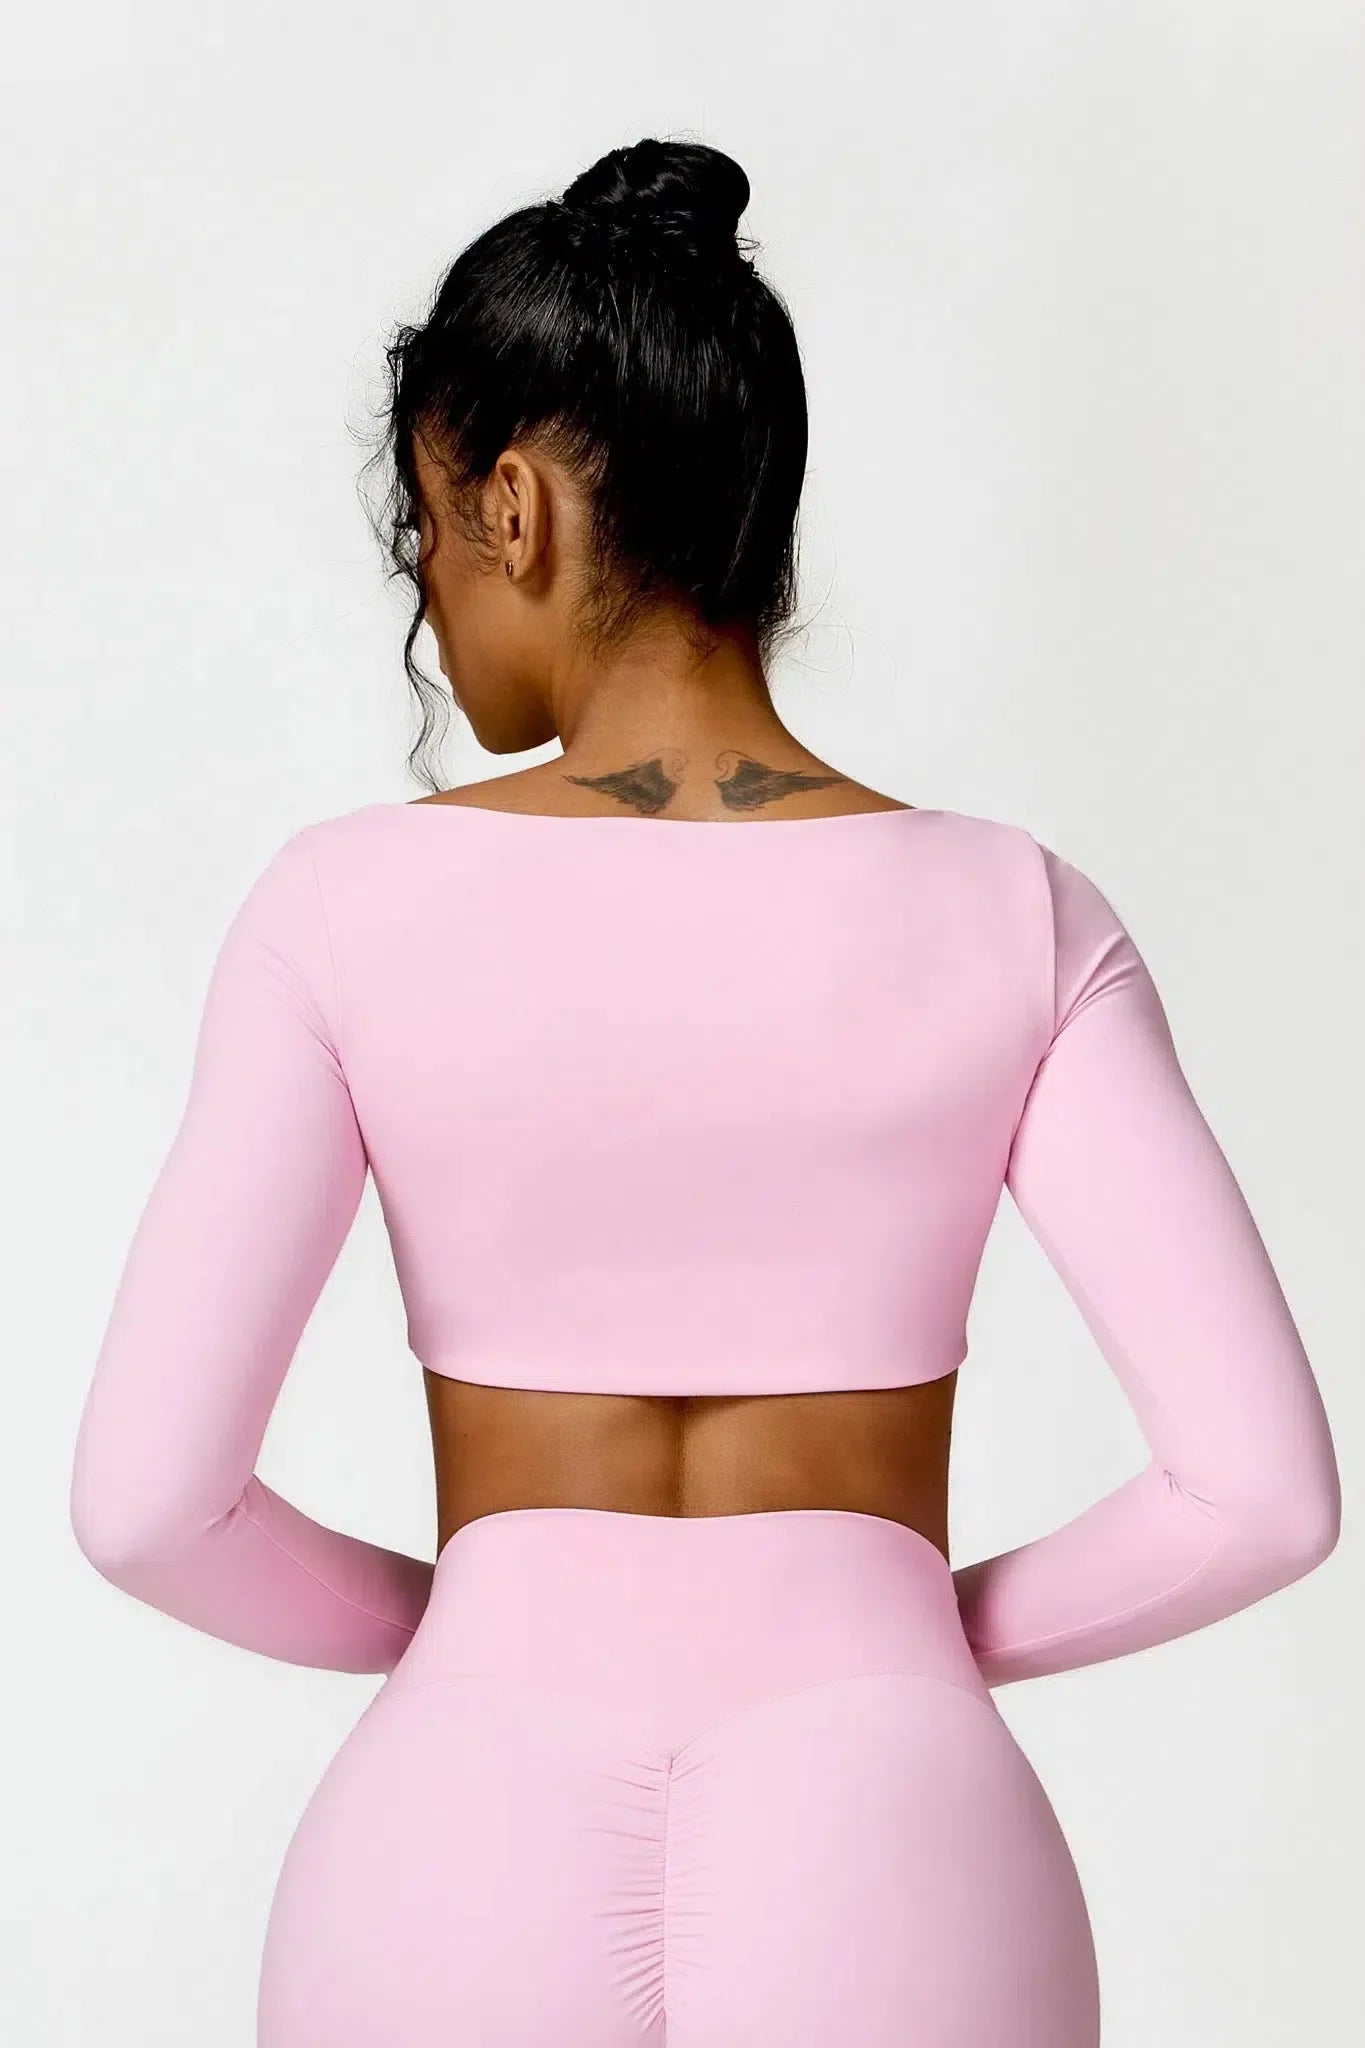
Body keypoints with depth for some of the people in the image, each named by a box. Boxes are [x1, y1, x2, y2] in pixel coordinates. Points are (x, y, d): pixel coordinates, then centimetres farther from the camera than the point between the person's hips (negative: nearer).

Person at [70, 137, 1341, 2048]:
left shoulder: (354, 911, -6)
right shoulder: (1016, 922, -4)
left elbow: (146, 1498, -9)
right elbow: (1262, 1489, -8)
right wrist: (927, 1635, 9)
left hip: (467, 1859, 0)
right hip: (890, 1869, 1)